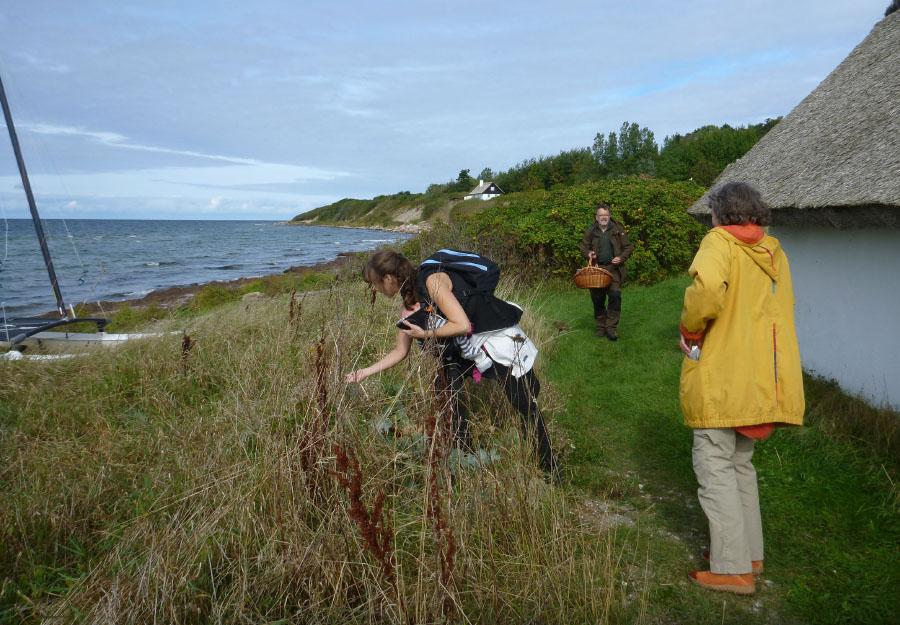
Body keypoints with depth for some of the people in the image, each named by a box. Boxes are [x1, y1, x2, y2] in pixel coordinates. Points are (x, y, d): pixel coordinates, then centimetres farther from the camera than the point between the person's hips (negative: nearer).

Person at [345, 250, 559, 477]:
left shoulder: (432, 281, -22)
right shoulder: (408, 303, 4)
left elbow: (462, 325, -29)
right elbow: (400, 351, 13)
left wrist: (427, 334, -19)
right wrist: (366, 372, 11)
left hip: (500, 341, -8)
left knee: (525, 406, -6)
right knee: (444, 389, -2)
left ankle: (551, 470, 6)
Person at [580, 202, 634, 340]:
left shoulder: (618, 230, 6)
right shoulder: (590, 232, 8)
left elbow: (628, 247, 9)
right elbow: (584, 248, 16)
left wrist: (621, 258, -9)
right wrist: (589, 253, -7)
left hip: (614, 269, -1)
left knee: (615, 296, -14)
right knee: (597, 299, 5)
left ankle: (611, 327, -5)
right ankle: (600, 327, 19)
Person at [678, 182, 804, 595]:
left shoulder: (721, 242, -9)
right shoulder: (773, 254, 15)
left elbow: (707, 287, -28)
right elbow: (781, 311, 16)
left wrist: (690, 332, -13)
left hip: (721, 373, -8)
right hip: (762, 376, 8)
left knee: (715, 466, 0)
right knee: (740, 463, 20)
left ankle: (732, 569, 5)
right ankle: (750, 553, 29)